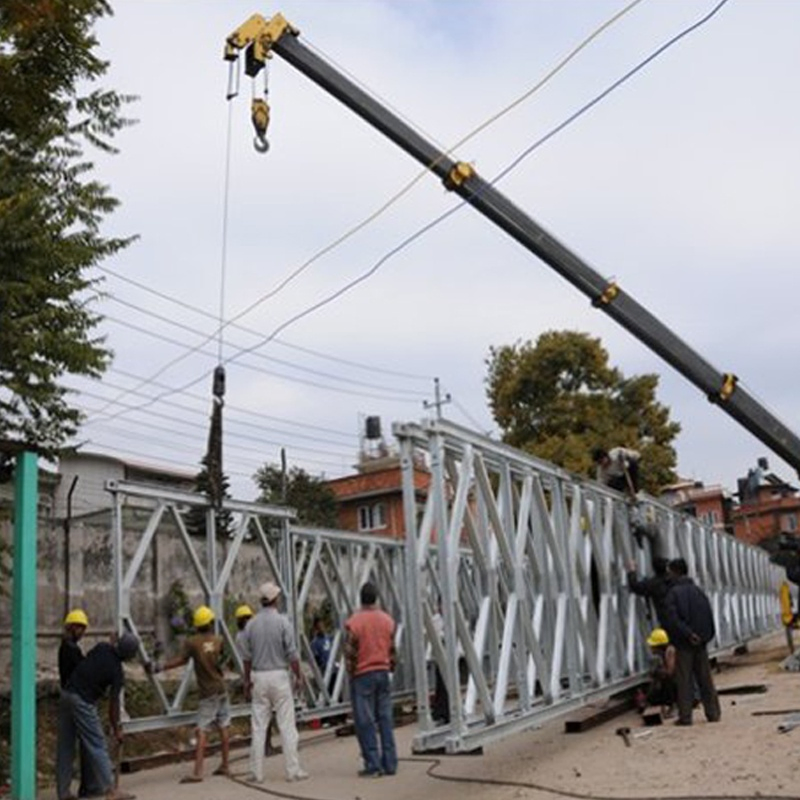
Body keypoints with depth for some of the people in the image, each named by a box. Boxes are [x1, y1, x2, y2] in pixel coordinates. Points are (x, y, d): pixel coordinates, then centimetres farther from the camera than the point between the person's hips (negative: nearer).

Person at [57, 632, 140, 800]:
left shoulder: (102, 647, 2)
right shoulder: (117, 672, -9)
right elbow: (113, 703, -4)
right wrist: (116, 729, 6)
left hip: (66, 693, 7)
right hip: (83, 702, -7)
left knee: (65, 747, 11)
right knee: (97, 747, -1)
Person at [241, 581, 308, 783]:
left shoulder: (251, 624, 3)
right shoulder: (282, 622, -9)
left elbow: (247, 656, 7)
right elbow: (291, 654, -10)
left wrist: (247, 681, 15)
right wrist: (298, 676, -1)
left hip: (258, 676, 4)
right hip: (279, 675, -4)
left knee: (258, 726, 7)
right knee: (287, 725, 1)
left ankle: (256, 772, 10)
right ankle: (293, 770, 2)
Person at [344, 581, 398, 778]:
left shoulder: (354, 622, -11)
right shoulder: (387, 620, 4)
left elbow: (350, 653, -10)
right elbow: (392, 650, 8)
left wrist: (350, 673, 2)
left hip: (362, 675, -5)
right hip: (383, 673, 5)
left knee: (365, 722, 2)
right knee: (385, 719, 10)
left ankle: (373, 765, 3)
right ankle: (389, 763, 12)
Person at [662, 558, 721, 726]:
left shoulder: (673, 593, -9)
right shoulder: (698, 590, 9)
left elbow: (672, 618, -20)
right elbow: (709, 615, 9)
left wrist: (687, 634, -19)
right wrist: (707, 635, 11)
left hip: (683, 643, -5)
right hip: (700, 642, 5)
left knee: (684, 680, 0)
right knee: (705, 679, 13)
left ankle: (685, 716, 1)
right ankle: (713, 713, 16)